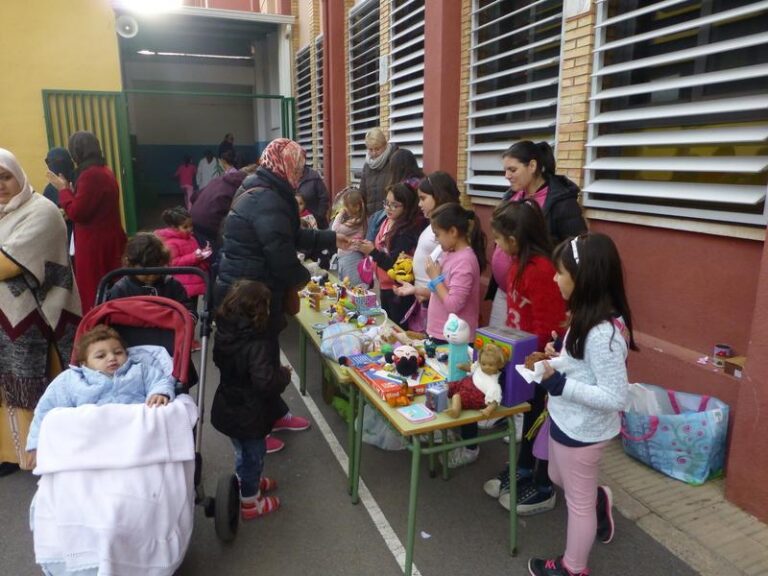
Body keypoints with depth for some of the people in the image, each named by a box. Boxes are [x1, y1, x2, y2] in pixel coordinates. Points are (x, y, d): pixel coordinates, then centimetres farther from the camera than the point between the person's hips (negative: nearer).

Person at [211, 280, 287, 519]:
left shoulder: (224, 332, -7)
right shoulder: (259, 344, -32)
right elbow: (265, 382, -36)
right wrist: (285, 374, -17)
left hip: (228, 408, 7)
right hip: (250, 415, -7)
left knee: (242, 450, 29)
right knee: (253, 454, 15)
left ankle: (248, 481, 52)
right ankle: (250, 502, 33)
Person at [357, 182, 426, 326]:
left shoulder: (408, 231, -19)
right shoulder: (386, 222, 6)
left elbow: (396, 265, -20)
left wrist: (373, 252, -28)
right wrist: (366, 247, 4)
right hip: (384, 286, 8)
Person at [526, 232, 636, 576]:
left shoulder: (603, 334, -32)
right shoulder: (589, 318, -2)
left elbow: (615, 398, -29)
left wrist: (560, 385, -29)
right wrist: (557, 361, -3)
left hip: (583, 431, -8)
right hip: (568, 422, 8)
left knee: (578, 501, 16)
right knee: (559, 479, 30)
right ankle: (599, 500, 55)